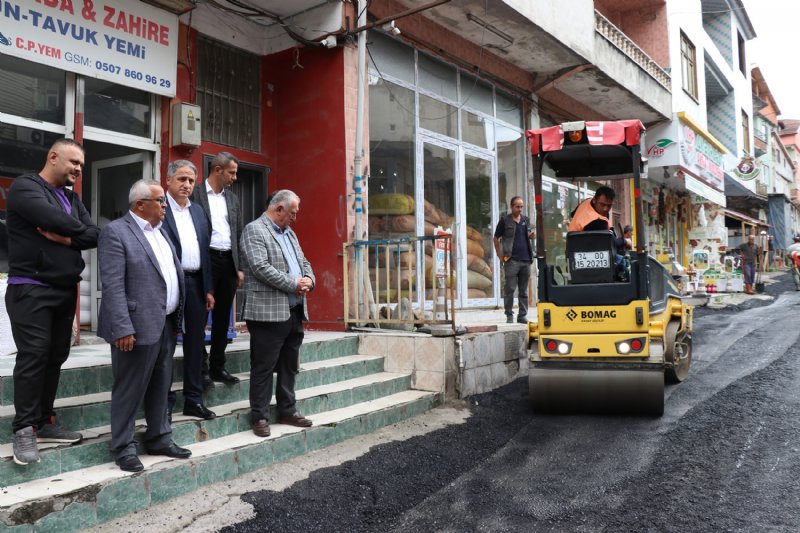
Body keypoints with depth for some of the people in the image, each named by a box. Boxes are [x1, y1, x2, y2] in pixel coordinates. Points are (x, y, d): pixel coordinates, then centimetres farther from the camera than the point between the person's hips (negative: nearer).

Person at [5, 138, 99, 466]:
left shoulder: (72, 198, 17)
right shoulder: (25, 187, -5)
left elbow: (94, 235, 6)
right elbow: (54, 219, -22)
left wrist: (67, 238, -12)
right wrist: (77, 230, -3)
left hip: (66, 290, 7)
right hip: (31, 289, -7)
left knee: (56, 357, 9)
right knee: (33, 357, -8)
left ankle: (44, 422, 18)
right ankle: (24, 429, 1)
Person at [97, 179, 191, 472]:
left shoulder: (160, 231, 15)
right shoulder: (116, 232, -11)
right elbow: (113, 286, -17)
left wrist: (176, 319, 12)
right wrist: (123, 328, -22)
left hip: (166, 323, 8)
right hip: (139, 325, -8)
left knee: (160, 386, 16)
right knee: (129, 390, 4)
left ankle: (159, 439, 29)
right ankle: (123, 447, 17)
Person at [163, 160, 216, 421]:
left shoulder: (198, 211, 15)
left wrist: (208, 289, 10)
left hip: (196, 283, 6)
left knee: (195, 342, 11)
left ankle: (194, 399, 21)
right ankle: (165, 401, 13)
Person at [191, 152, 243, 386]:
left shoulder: (233, 199, 15)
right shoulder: (195, 194, -3)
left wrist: (240, 267, 11)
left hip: (229, 262, 6)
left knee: (222, 318, 10)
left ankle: (217, 366, 20)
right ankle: (200, 368, 10)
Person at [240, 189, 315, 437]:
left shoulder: (289, 233, 20)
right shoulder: (254, 230, -7)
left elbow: (304, 262, 21)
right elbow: (261, 267, -19)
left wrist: (308, 279, -1)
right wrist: (293, 284, -16)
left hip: (294, 311, 9)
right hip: (268, 312, -8)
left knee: (290, 366, 15)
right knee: (263, 367, 1)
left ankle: (287, 411, 26)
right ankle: (259, 417, 11)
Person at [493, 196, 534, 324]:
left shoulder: (526, 220, 15)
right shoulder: (505, 221, 1)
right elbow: (496, 239, 3)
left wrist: (532, 235, 2)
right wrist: (500, 256, -4)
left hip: (526, 260, 5)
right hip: (511, 260, -5)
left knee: (523, 291, 8)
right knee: (509, 289, -3)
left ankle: (522, 316, 14)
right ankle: (509, 315, 5)